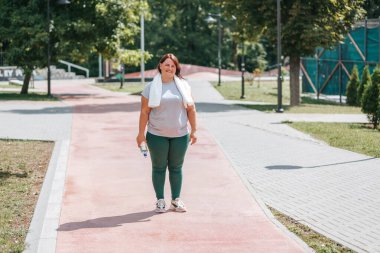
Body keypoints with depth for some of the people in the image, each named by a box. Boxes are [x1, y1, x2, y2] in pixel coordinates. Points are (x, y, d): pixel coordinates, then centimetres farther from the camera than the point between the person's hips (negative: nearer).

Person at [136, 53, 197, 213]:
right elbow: (144, 111, -2)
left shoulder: (183, 85, 6)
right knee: (159, 168, 5)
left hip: (180, 135, 2)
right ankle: (160, 200, 13)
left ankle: (176, 200, 17)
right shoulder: (151, 87, -1)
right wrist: (141, 134, -5)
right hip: (157, 136, -2)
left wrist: (193, 130, 4)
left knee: (176, 168, 8)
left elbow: (191, 109, 8)